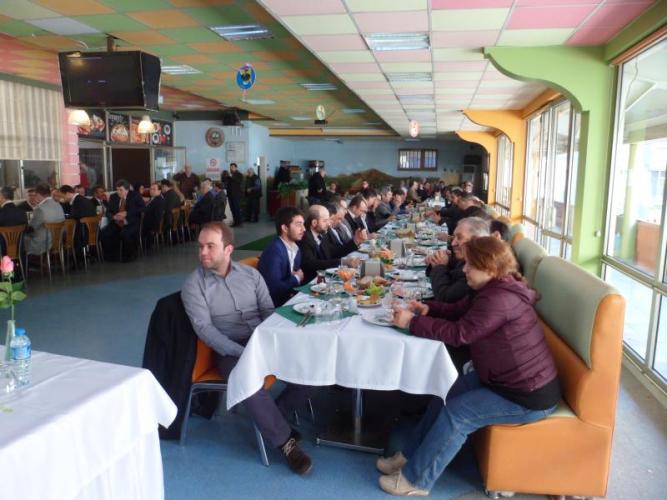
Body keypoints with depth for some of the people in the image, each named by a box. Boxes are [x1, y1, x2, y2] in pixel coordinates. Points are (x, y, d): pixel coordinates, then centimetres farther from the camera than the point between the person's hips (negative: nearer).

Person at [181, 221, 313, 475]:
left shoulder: (250, 273, 7)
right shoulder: (194, 284, -4)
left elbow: (268, 310, 7)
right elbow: (204, 328, -12)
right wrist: (242, 352, -22)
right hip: (229, 350, -3)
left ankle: (273, 417, 5)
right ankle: (285, 441, -14)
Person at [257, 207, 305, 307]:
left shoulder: (295, 249, 7)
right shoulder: (274, 251, -20)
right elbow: (274, 288, -26)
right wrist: (296, 278, -11)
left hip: (290, 298, 8)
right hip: (273, 305, -7)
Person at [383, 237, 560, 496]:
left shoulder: (499, 299, -29)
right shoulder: (495, 288, 4)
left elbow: (459, 333, -29)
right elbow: (458, 310, 14)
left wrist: (412, 322, -21)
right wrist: (428, 309, -4)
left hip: (528, 396, -10)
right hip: (505, 378, 10)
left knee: (455, 413, -13)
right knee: (446, 394, 8)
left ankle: (415, 480, 4)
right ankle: (410, 456, 20)